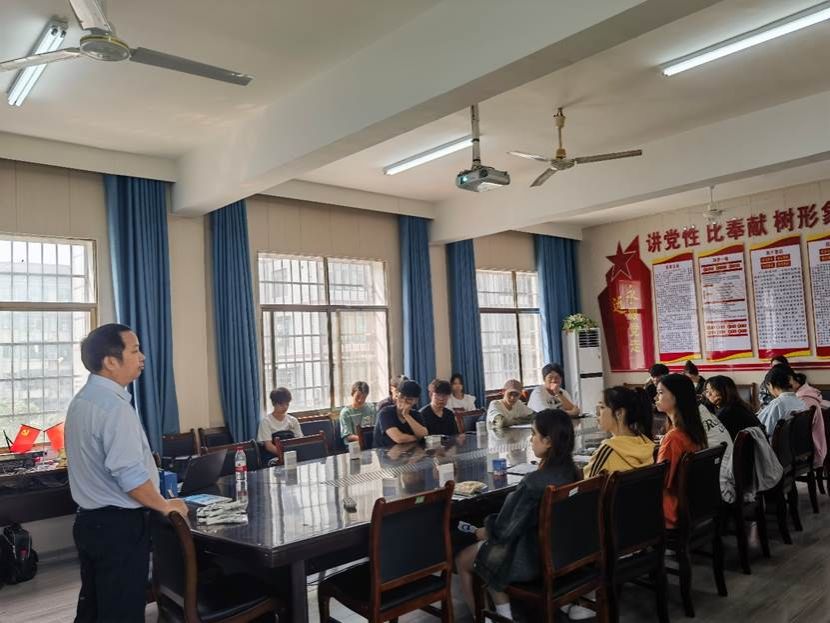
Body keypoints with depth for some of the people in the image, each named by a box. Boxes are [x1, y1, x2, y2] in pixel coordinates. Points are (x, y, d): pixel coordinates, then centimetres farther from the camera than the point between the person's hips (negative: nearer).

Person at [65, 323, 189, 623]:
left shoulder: (82, 399, 8)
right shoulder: (115, 406, -22)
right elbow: (130, 474, -26)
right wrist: (164, 505, -10)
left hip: (90, 519, 9)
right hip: (119, 525, -9)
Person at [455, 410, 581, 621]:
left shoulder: (533, 482, -29)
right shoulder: (571, 473, -5)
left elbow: (506, 530, -20)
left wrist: (486, 531, 1)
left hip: (532, 560, -7)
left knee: (462, 559, 13)